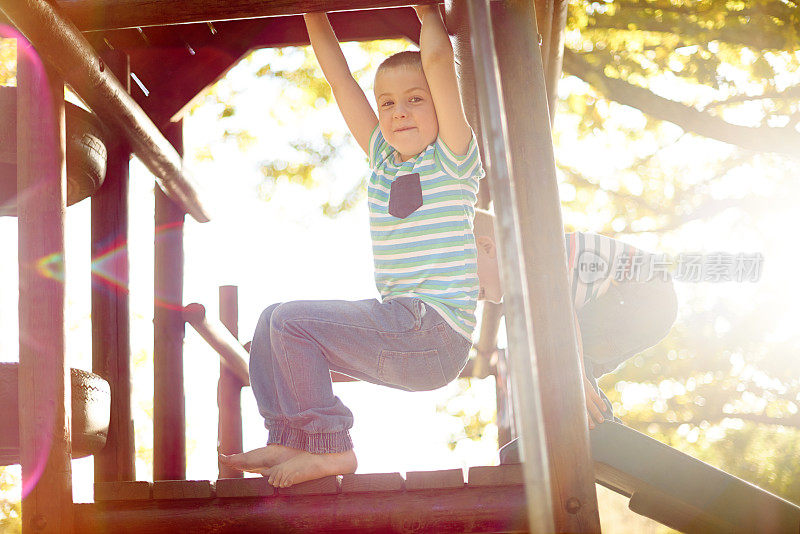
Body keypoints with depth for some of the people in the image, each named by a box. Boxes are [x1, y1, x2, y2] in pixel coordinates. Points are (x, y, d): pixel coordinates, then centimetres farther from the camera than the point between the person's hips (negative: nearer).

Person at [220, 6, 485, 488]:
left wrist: (428, 10, 2)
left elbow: (436, 57, -14)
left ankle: (330, 447, -7)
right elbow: (339, 78, 15)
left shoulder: (454, 160, -4)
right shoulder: (383, 158, 15)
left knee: (293, 320, -17)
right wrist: (315, 15, 15)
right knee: (273, 323, 10)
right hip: (399, 326, 8)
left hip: (436, 332, -8)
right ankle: (288, 441, 6)